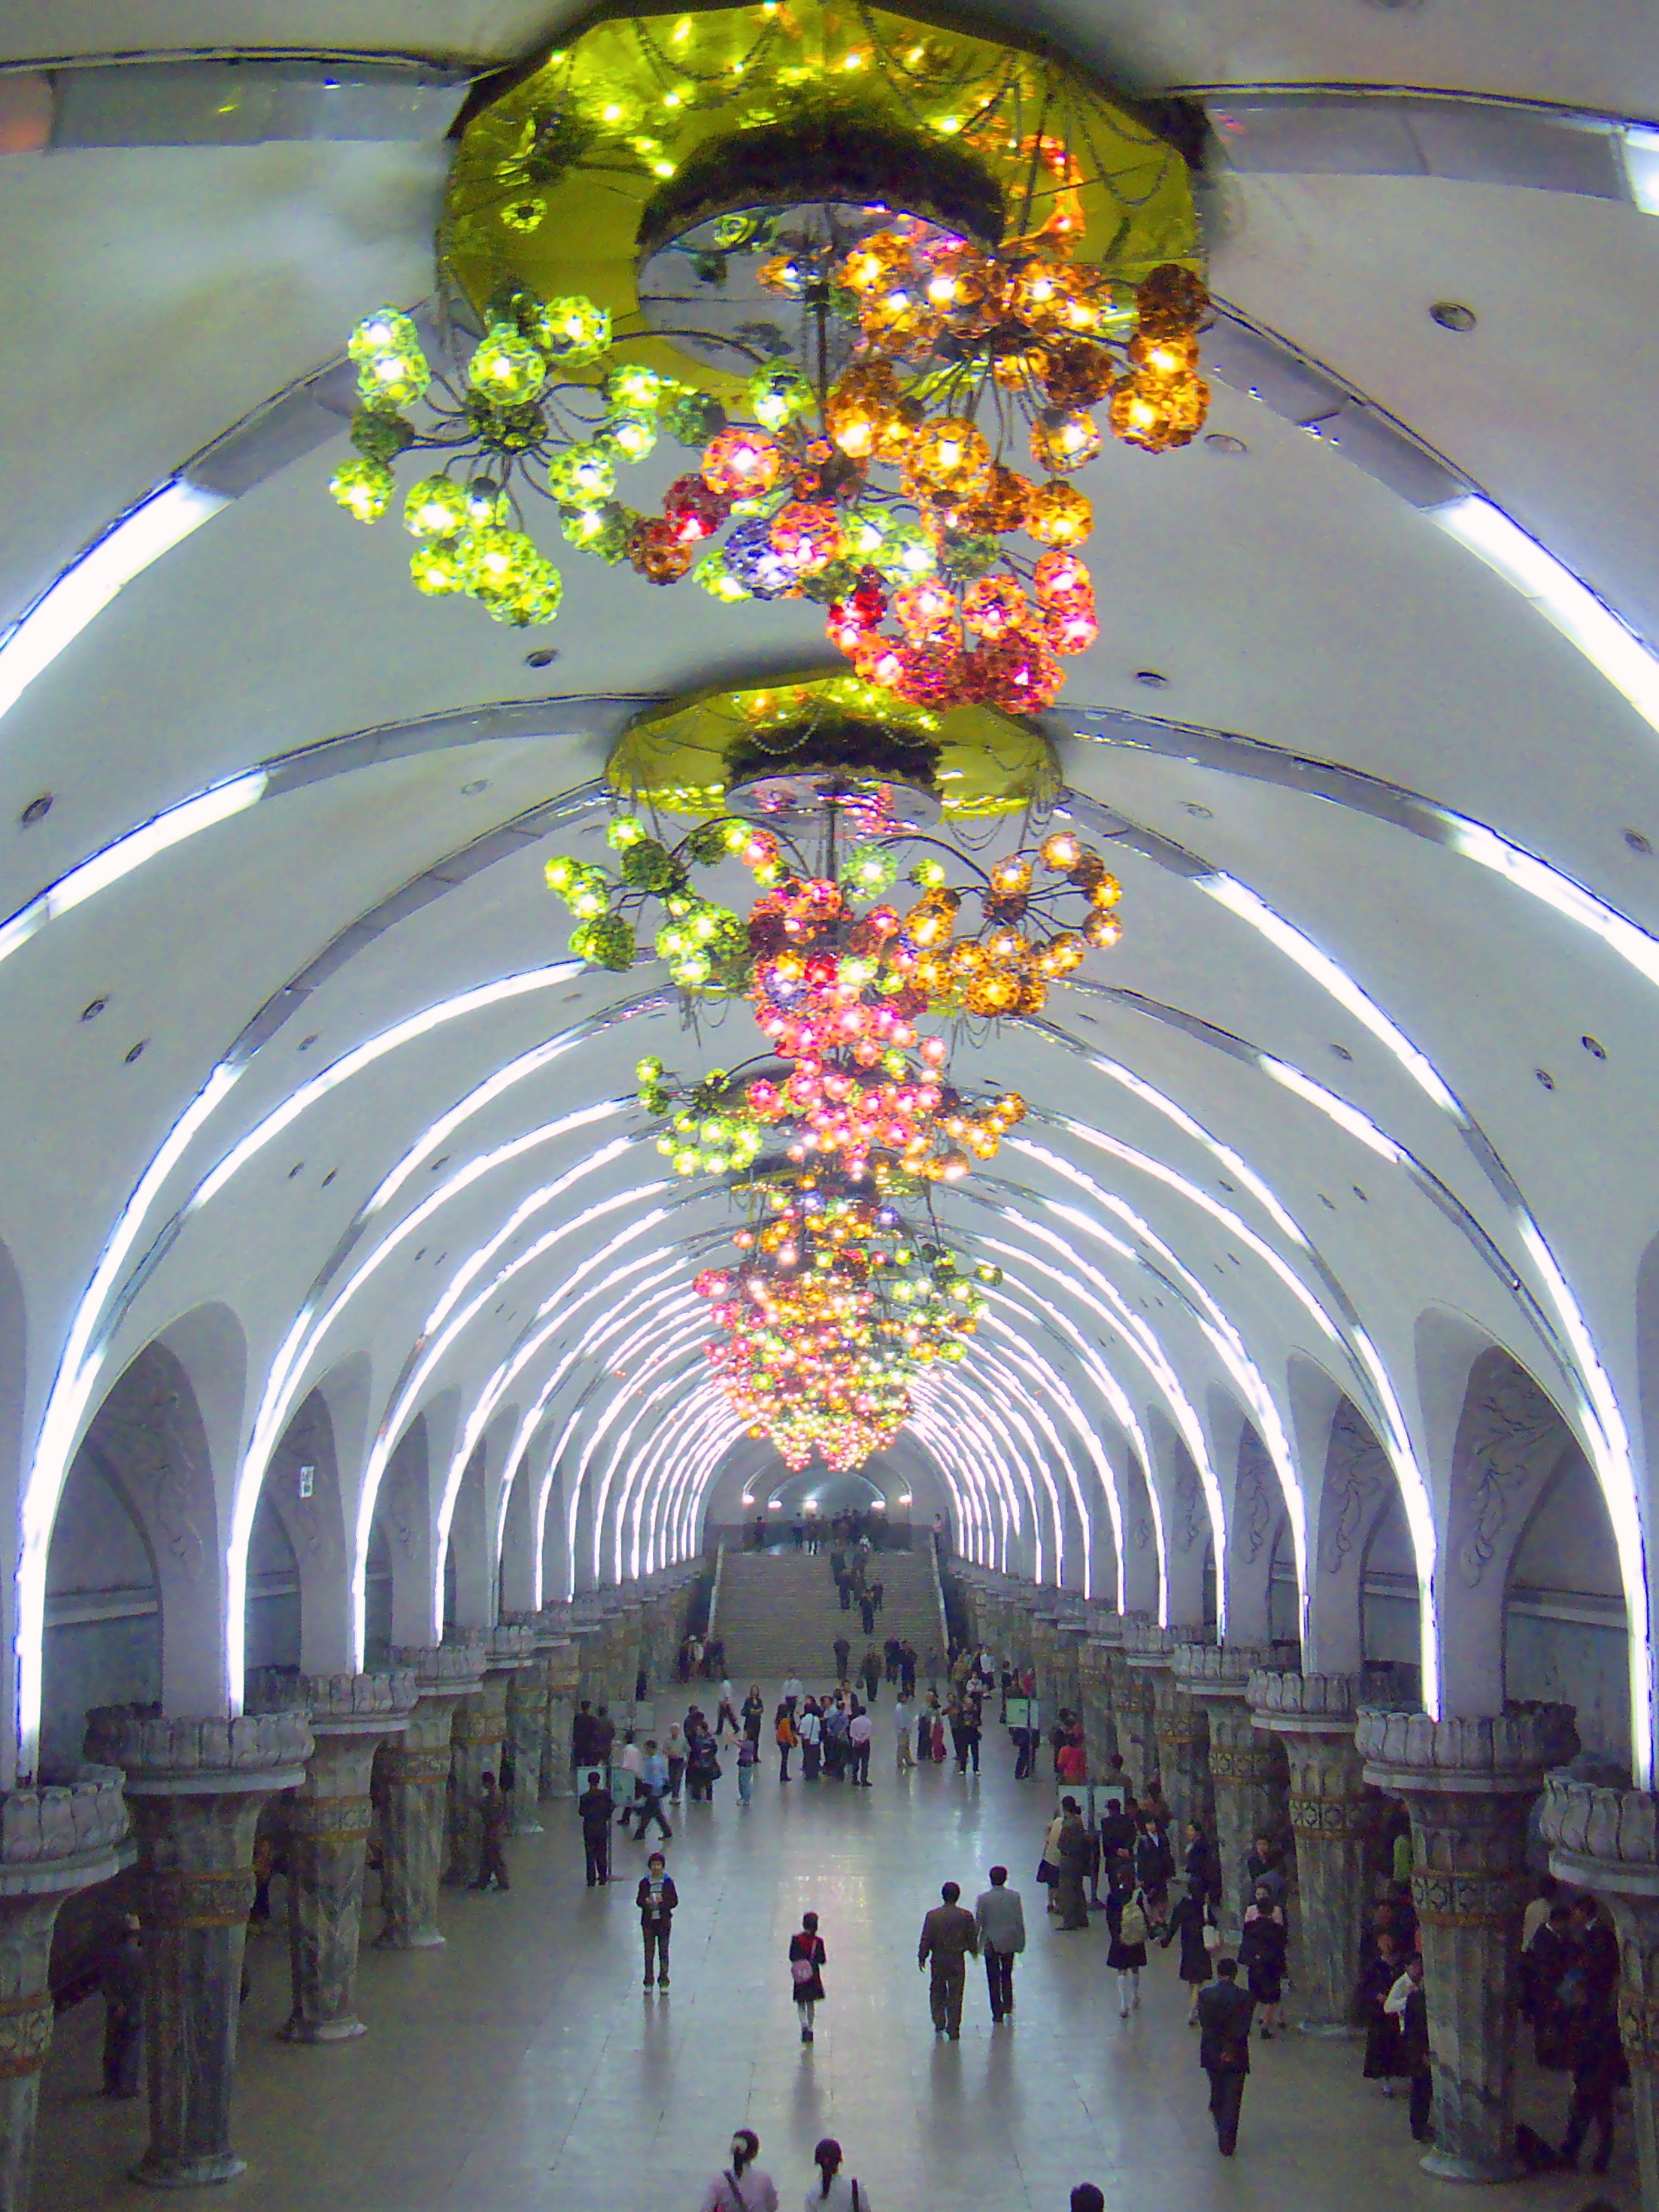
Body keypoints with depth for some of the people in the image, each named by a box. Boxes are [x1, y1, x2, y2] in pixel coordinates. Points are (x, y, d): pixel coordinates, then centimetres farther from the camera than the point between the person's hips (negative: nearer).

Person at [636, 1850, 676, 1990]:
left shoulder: (668, 1881, -3)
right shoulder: (645, 1882, -1)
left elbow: (675, 1901, -2)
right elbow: (638, 1900, 3)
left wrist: (663, 1901, -20)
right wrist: (646, 1901, -19)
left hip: (664, 1921, -1)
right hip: (648, 1921, 1)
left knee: (663, 1952, 4)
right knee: (649, 1953, 6)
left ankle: (663, 1981, 13)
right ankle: (648, 1982, 15)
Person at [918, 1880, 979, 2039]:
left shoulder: (932, 1916, -13)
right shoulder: (966, 1916, -12)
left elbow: (926, 1939, -9)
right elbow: (972, 1938, -1)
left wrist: (922, 1957, 4)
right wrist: (974, 1952, 19)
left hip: (938, 1960, 0)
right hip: (957, 1960, 0)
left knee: (937, 1992, 21)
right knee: (955, 1996, 10)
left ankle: (939, 2024, 25)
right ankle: (953, 2031, 14)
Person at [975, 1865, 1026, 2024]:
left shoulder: (983, 1898, -15)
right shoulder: (1014, 1896, -10)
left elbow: (978, 1922, -10)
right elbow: (1020, 1921, -5)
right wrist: (1021, 1943, 6)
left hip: (991, 1943, -2)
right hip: (1009, 1942, 2)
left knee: (993, 1979, 9)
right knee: (1007, 1975, 24)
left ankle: (998, 2013, 11)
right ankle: (1008, 2005, 35)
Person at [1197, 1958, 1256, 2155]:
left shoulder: (1205, 1995, -7)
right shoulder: (1246, 1997, -12)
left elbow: (1205, 2026, -10)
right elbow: (1243, 2028, -14)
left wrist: (1221, 2049, -6)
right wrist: (1230, 2050, -7)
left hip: (1212, 2054, 2)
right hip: (1236, 2056, -2)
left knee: (1217, 2092, 24)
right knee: (1232, 2100, 6)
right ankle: (1227, 2144, 4)